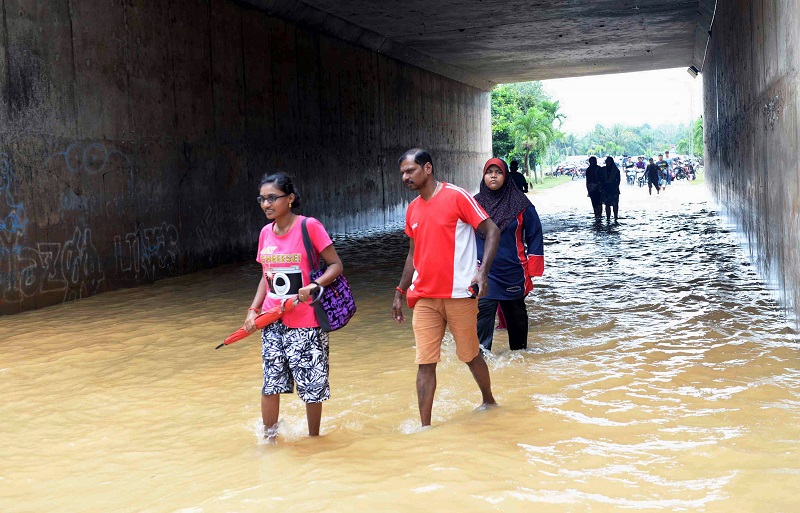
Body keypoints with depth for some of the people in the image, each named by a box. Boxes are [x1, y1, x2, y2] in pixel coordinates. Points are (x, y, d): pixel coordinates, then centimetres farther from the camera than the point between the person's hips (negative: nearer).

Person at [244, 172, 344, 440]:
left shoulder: (309, 226, -10)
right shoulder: (266, 233, 8)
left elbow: (336, 265, -7)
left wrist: (315, 285, -24)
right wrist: (253, 310, 5)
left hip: (305, 322, -5)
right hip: (273, 322, 5)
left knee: (312, 387, 2)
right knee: (271, 384, 2)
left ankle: (313, 438, 22)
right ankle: (269, 439, 16)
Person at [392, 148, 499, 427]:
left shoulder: (456, 196, -8)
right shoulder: (413, 209, 11)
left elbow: (492, 231, -8)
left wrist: (483, 272, -20)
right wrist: (400, 292, 18)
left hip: (459, 294, -5)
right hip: (424, 297, 5)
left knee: (471, 355, 10)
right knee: (425, 363, -1)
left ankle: (489, 402, 35)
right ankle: (425, 427, 3)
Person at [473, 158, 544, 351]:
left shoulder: (520, 203, -3)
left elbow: (534, 236, 0)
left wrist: (532, 270, -4)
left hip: (513, 273, 0)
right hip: (484, 272, 0)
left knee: (516, 314, 15)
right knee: (483, 311, -15)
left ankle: (519, 351, 34)